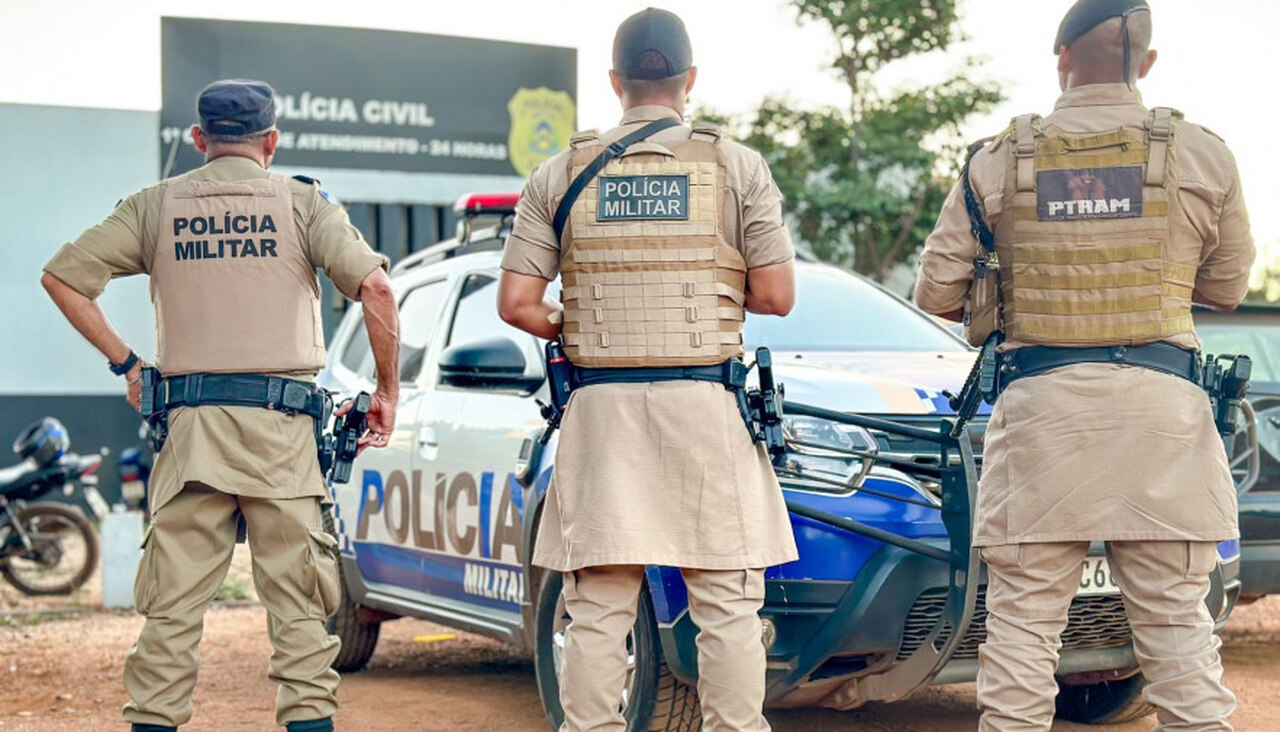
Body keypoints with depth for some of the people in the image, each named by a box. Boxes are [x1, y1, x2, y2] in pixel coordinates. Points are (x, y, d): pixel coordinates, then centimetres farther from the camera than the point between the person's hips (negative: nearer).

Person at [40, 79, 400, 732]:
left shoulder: (157, 205, 10)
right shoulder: (301, 201, 4)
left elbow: (62, 277, 8)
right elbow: (375, 286, -8)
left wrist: (124, 362, 13)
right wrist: (388, 390, 0)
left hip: (189, 421, 2)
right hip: (280, 421, -2)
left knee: (173, 605, 6)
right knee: (297, 603, 3)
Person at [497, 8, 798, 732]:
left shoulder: (561, 174, 6)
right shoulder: (738, 166, 2)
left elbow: (518, 303, 1)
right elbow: (776, 296, -1)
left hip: (602, 408, 2)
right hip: (707, 405, -2)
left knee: (598, 608, 6)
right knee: (728, 605, 3)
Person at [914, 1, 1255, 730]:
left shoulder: (999, 162, 3)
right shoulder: (1203, 156, 3)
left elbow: (937, 291, 5)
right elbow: (1228, 285, 14)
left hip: (1041, 399, 0)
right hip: (1161, 400, 0)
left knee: (1024, 614, 5)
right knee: (1176, 616, 5)